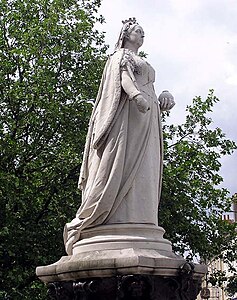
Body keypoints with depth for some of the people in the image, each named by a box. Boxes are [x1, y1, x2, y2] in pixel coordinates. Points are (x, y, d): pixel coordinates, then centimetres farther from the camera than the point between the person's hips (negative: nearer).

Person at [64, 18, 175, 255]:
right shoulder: (120, 56, 11)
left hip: (147, 122, 8)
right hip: (128, 114, -8)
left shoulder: (144, 64, 34)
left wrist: (162, 101, 7)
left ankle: (138, 220, -14)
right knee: (121, 165, -20)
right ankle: (83, 222, -23)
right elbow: (124, 76, -10)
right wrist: (136, 95, -29)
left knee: (143, 171, -5)